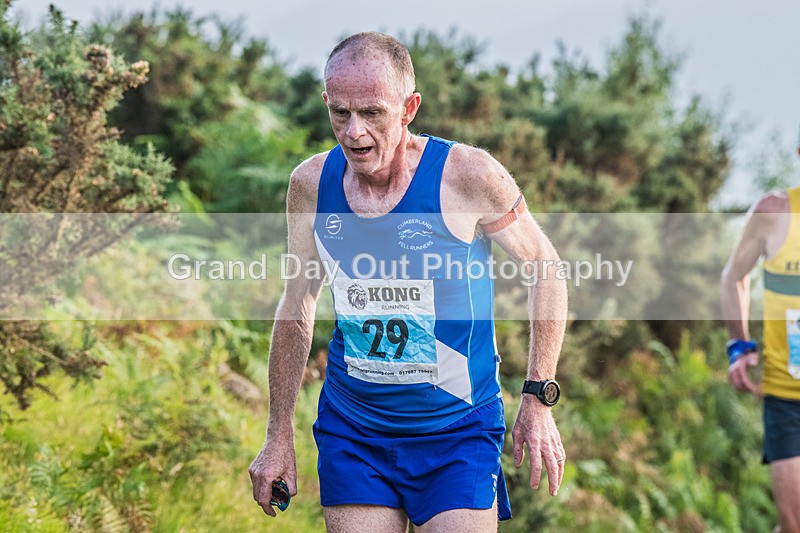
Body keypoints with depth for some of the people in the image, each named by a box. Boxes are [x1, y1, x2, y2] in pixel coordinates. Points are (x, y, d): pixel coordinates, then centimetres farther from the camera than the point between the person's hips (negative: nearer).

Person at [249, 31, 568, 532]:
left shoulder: (468, 175, -14)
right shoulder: (312, 183, -3)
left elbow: (545, 269, 0)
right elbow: (296, 309, 10)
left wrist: (539, 398, -5)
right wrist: (279, 435, 11)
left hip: (457, 433, -3)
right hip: (351, 431, 3)